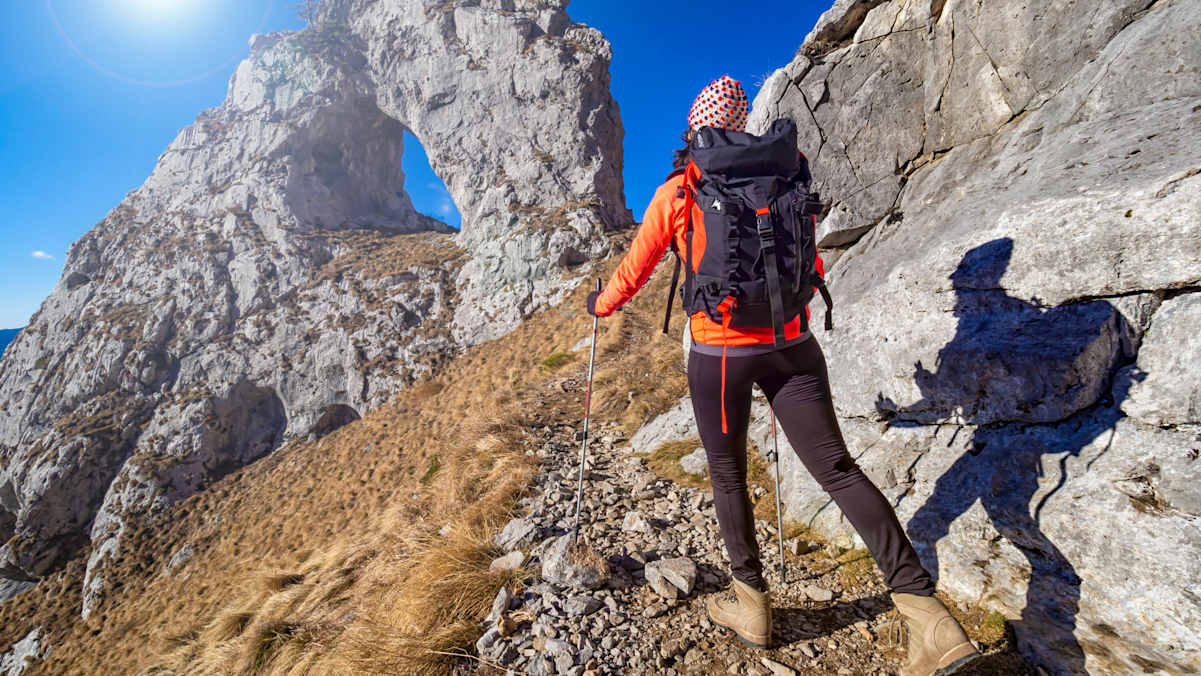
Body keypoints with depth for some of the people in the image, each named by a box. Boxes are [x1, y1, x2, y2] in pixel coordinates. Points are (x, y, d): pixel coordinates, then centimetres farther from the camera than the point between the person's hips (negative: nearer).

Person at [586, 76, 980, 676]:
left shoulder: (674, 193, 0)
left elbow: (632, 272, 7)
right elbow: (808, 266, 19)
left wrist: (601, 305, 27)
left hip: (718, 350, -3)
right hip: (791, 344, 4)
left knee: (727, 475, 14)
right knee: (836, 468, 10)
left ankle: (751, 605, 30)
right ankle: (924, 608, 9)